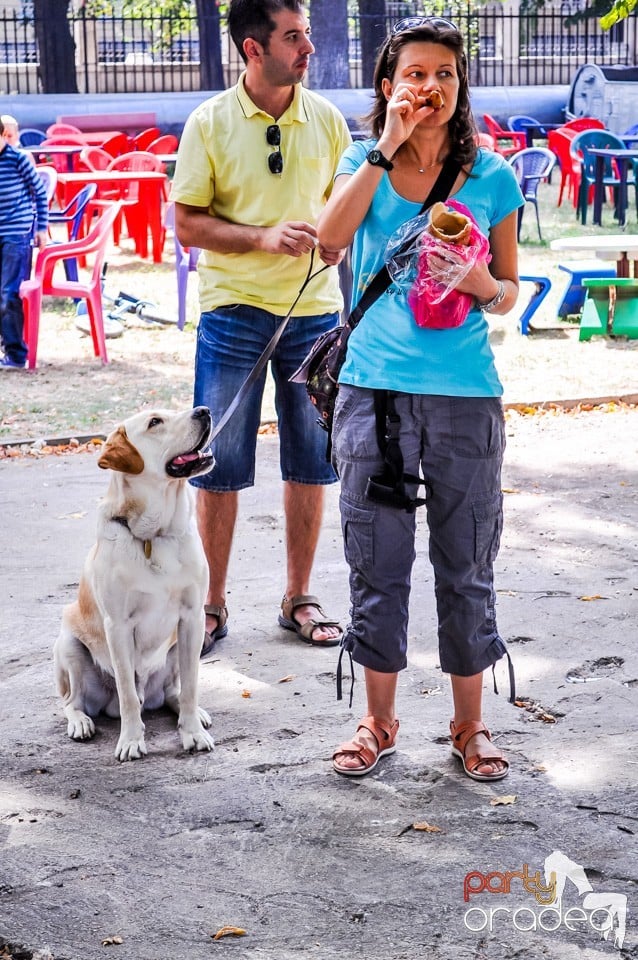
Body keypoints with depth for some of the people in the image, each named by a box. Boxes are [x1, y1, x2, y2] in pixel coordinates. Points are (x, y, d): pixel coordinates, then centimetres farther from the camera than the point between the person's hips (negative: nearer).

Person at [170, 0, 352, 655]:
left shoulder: (325, 119, 3)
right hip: (233, 311, -3)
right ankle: (212, 605, 14)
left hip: (314, 311, 3)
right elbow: (188, 226, -5)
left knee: (310, 464, 8)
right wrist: (264, 237, -18)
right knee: (220, 467, 1)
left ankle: (298, 598, 22)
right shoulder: (209, 123, -5)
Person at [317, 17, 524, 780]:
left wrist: (486, 287, -14)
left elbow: (509, 288, 9)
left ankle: (469, 724, 21)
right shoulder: (363, 162, 4)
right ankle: (378, 721, 23)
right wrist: (388, 147, -15)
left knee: (466, 567, 6)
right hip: (374, 389, 0)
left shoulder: (490, 176, 3)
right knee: (377, 565, 7)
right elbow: (330, 237, -15)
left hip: (465, 394, 0)